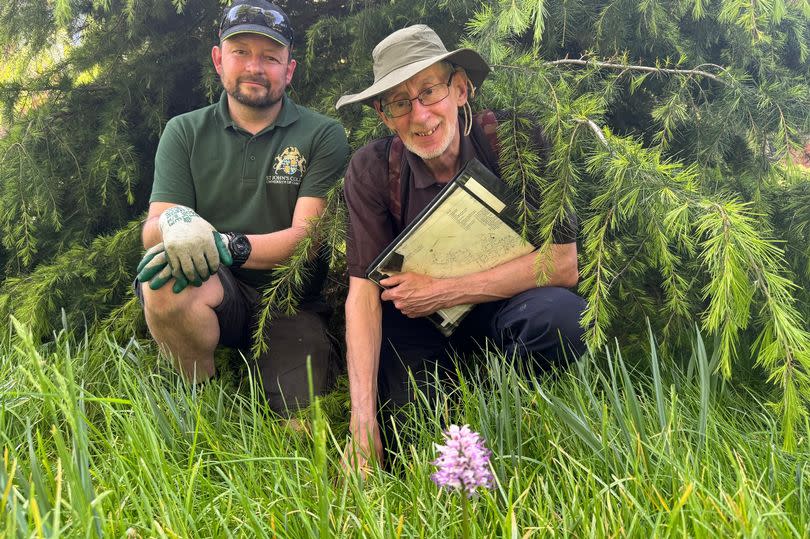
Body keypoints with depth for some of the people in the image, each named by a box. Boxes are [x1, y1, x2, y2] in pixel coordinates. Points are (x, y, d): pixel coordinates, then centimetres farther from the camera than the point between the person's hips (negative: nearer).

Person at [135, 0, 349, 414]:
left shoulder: (322, 136, 0)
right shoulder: (185, 132, 7)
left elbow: (307, 236, -9)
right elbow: (151, 232, -2)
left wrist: (226, 245, -26)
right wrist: (174, 222, -28)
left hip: (291, 303, -1)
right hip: (214, 294, 2)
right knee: (165, 277, -32)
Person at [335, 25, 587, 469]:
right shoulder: (371, 170, -15)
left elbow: (562, 264, -20)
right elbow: (363, 291, -19)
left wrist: (443, 292, -21)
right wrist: (363, 421, -28)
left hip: (508, 302, 0)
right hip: (415, 316, 1)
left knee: (563, 317, -32)